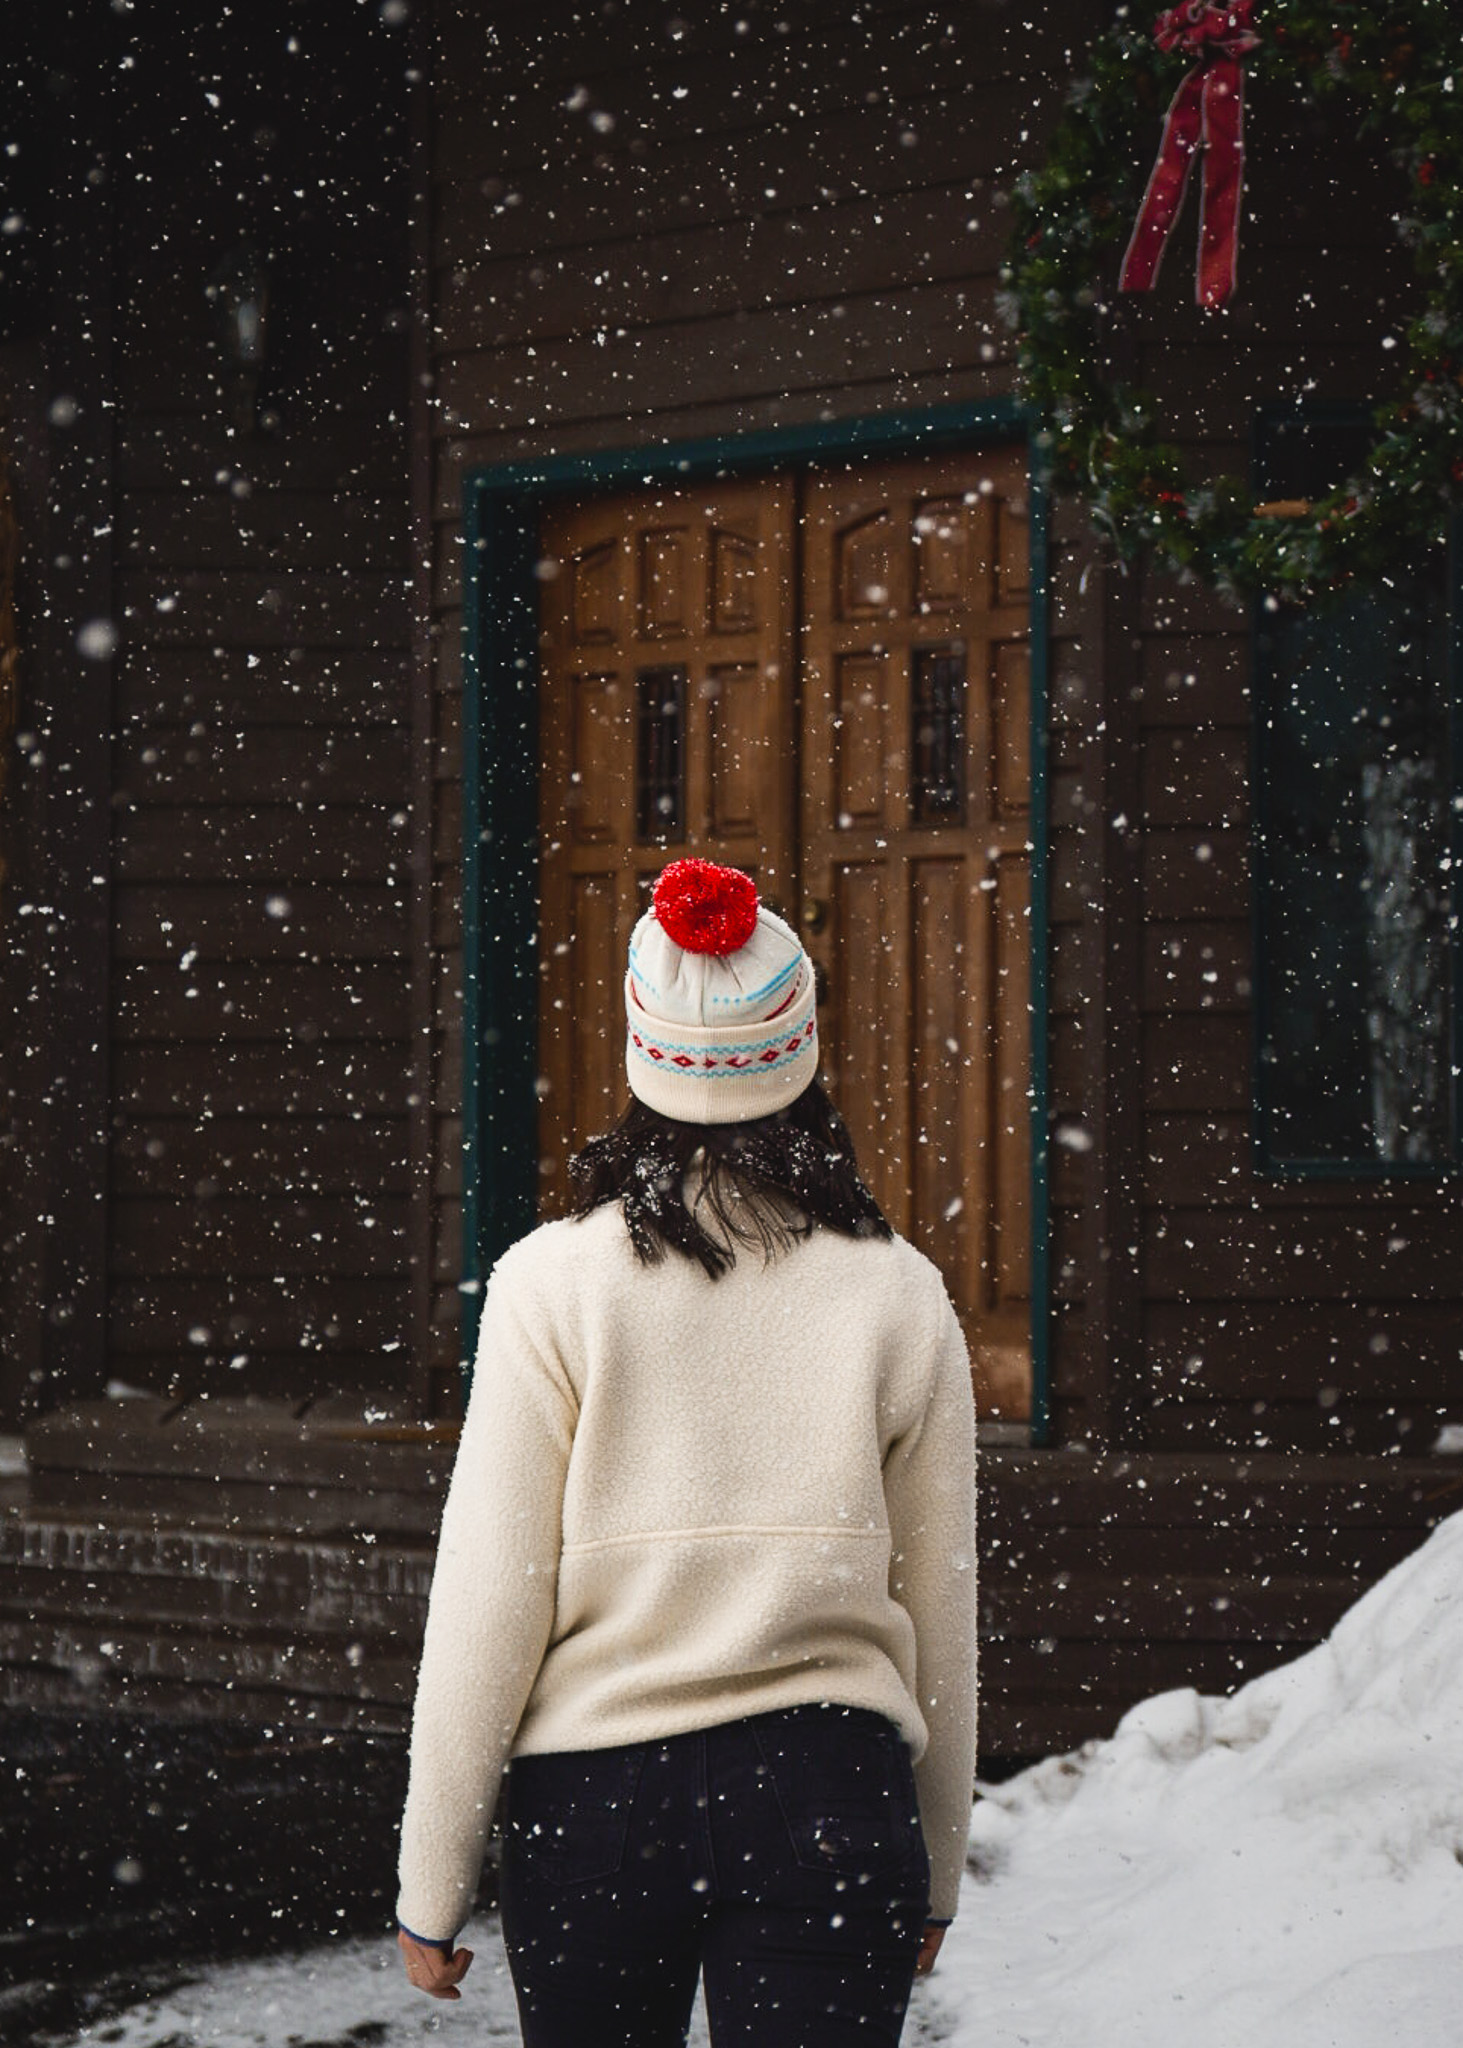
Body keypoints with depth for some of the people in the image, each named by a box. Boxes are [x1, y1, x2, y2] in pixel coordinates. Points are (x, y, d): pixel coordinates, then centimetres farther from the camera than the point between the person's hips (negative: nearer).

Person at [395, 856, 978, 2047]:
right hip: (828, 1792, 1)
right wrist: (936, 1876, 19)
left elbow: (488, 1606, -6)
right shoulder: (900, 1297, 0)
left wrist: (432, 1889, 2)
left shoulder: (555, 1285, -5)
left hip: (592, 1796, 0)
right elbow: (939, 1622, 7)